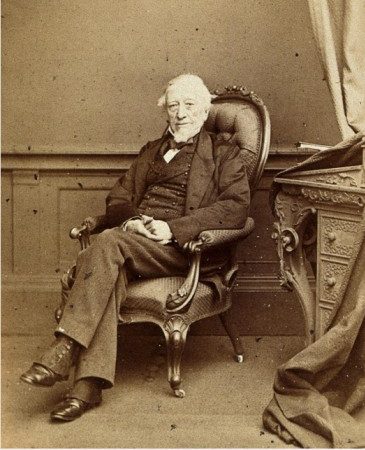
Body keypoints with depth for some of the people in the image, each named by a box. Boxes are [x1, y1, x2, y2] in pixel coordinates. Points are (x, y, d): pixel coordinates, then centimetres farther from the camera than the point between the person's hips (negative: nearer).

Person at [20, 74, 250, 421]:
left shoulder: (225, 155, 12)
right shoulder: (151, 151, 29)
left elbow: (236, 208, -4)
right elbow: (119, 197, 21)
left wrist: (172, 228, -15)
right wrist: (131, 220, -5)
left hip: (182, 247, -4)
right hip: (134, 237, 4)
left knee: (107, 243, -32)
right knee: (110, 273, -33)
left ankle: (65, 350, -33)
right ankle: (89, 384, -37)